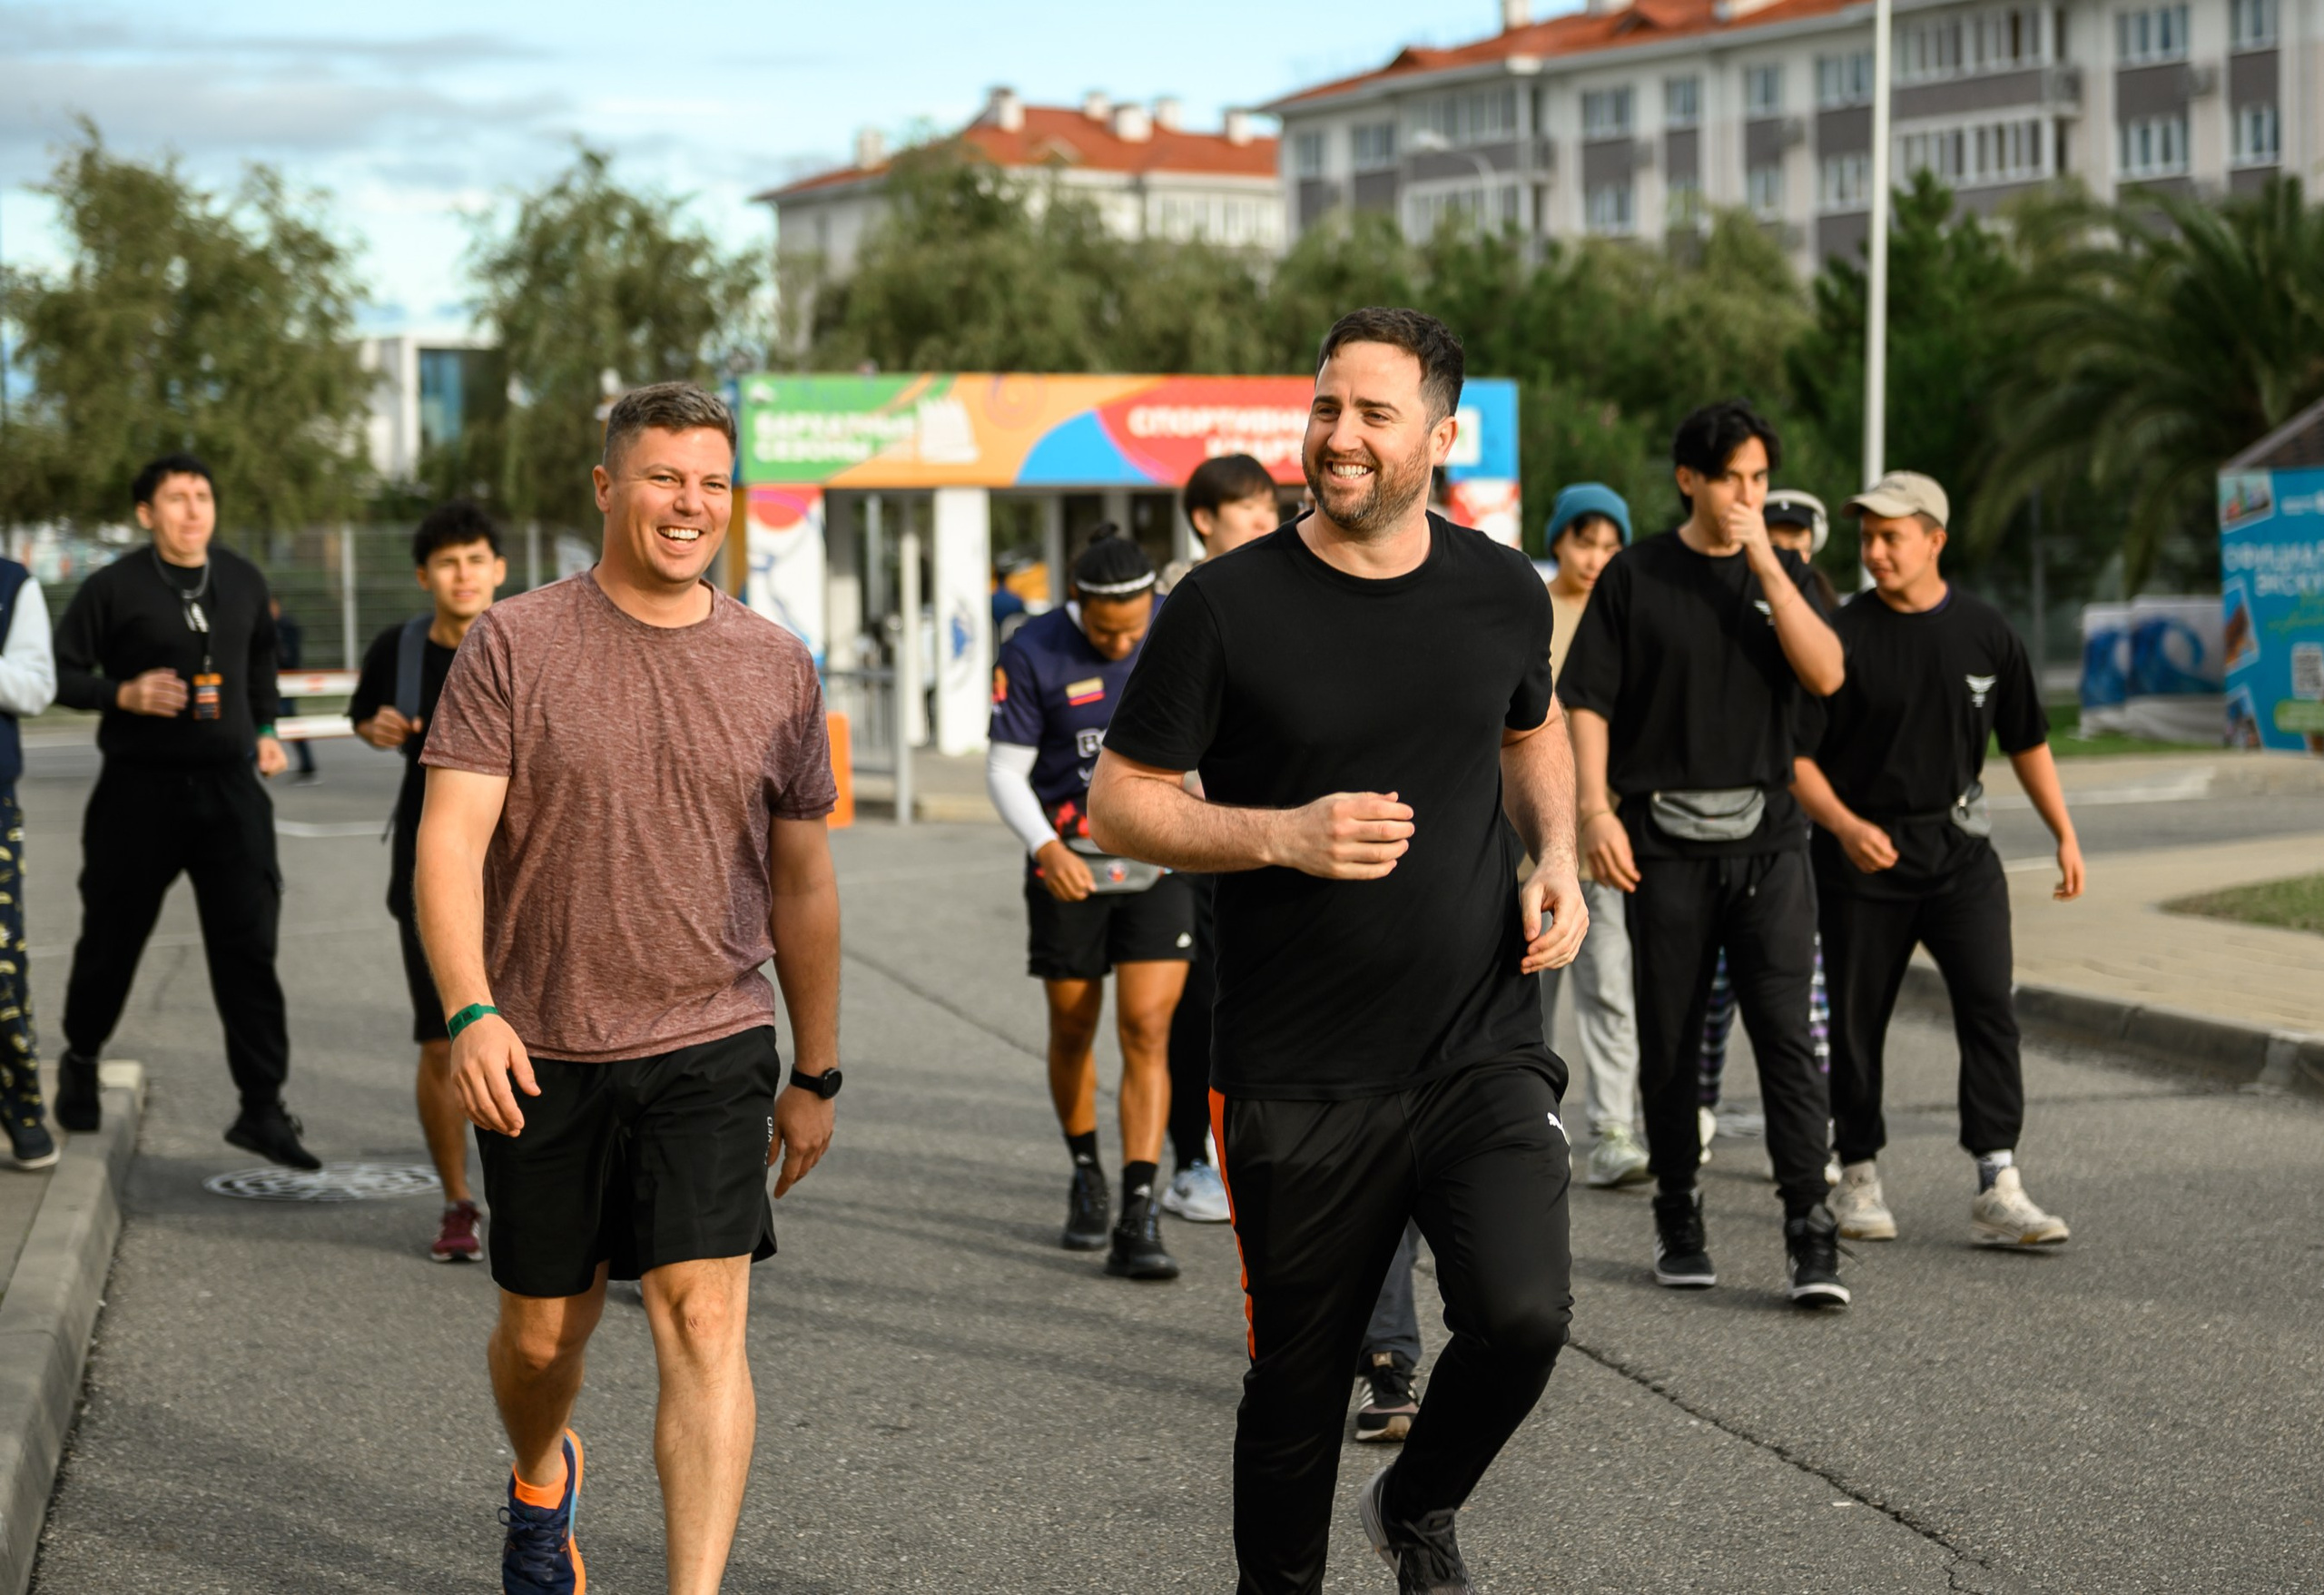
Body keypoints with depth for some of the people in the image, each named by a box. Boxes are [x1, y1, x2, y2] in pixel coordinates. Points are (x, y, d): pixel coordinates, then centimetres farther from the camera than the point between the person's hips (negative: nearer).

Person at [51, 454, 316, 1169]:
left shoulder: (243, 582, 7)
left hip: (229, 787, 3)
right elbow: (60, 673, -4)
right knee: (112, 940, 10)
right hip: (140, 789, -3)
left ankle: (262, 1108, 0)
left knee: (248, 948, -3)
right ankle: (80, 1063, 37)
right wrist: (124, 694, -19)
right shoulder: (113, 588, -7)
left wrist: (265, 728, 16)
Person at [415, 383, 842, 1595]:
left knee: (703, 1319, -13)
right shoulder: (512, 648, -3)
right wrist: (469, 1009, -25)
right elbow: (451, 837, -11)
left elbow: (803, 881, 13)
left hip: (711, 1050, 1)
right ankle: (540, 1479, 47)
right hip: (539, 1055, 0)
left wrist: (816, 1073, 14)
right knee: (543, 1328, 14)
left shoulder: (774, 666, 6)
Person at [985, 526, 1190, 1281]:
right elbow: (1004, 771, -9)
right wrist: (1046, 847, -25)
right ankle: (1085, 1176, 37)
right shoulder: (1030, 654, -13)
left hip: (1158, 858, 0)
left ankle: (1138, 1219, -12)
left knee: (1147, 1032, -10)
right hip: (1070, 863, 0)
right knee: (1073, 1032, 13)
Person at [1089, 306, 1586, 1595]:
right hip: (1298, 1084, -2)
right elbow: (1119, 805, -3)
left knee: (1521, 1315, -17)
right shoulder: (1227, 605, -6)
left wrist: (1555, 856, 6)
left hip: (1484, 1051, 2)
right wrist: (1284, 835, -17)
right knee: (1298, 1386, 7)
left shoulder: (1503, 591, 4)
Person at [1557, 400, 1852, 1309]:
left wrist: (1765, 565, -11)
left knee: (1785, 1034, -9)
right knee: (1669, 1042, 5)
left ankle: (1810, 1235, -10)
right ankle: (1678, 1224, 19)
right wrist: (1595, 809, -10)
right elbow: (1589, 700, 2)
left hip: (1767, 837, 1)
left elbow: (1826, 675, -6)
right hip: (1666, 839, -1)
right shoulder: (1636, 576, 4)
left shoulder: (1782, 574, 10)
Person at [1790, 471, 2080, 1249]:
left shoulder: (1985, 631, 3)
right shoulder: (1844, 636, -6)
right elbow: (1795, 754, -6)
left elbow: (2027, 741, 15)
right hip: (1862, 860, -2)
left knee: (1990, 1010, -9)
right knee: (1858, 1022, 5)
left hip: (1959, 851, 2)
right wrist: (1843, 824, -21)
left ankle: (1998, 1191, -10)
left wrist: (2065, 835, 13)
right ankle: (1858, 1179, 20)